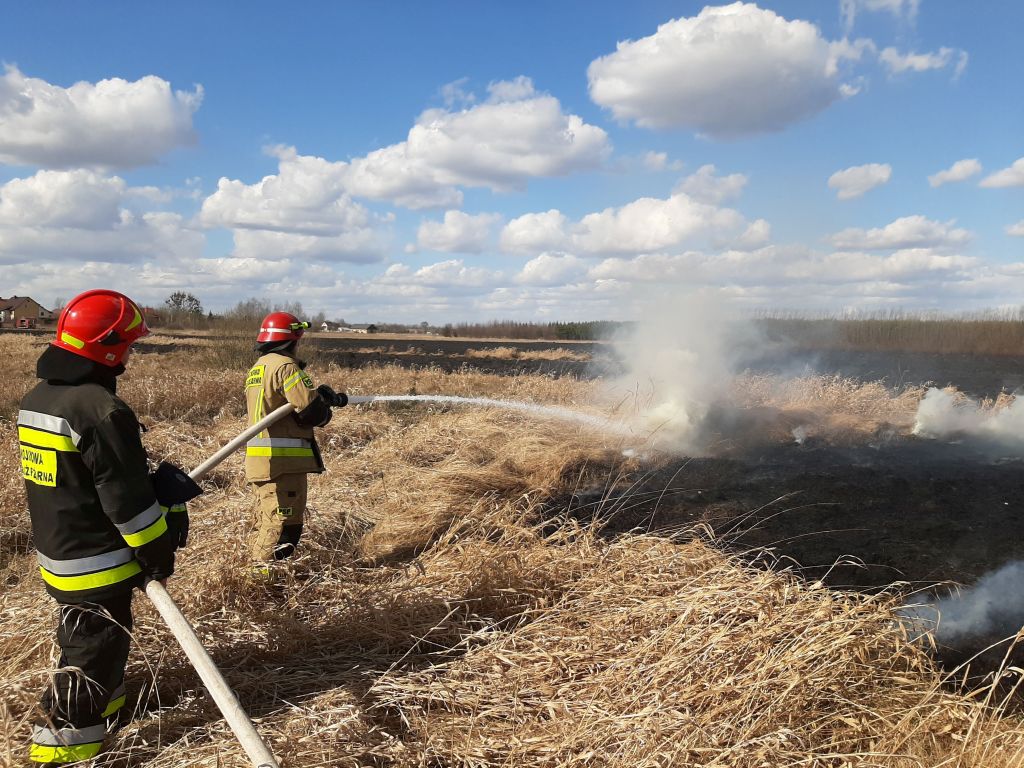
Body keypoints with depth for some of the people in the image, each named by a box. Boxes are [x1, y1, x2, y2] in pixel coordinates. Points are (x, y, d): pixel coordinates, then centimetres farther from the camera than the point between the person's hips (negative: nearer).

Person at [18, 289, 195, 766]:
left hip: (55, 551, 9)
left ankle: (101, 701, 45)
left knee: (81, 634, 26)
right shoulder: (102, 410, -26)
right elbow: (127, 499, -23)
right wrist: (159, 552, -9)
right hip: (97, 562, -9)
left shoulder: (35, 399, 3)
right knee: (95, 646, 4)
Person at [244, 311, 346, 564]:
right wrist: (324, 414, 3)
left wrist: (326, 396, 10)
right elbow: (310, 408, -20)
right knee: (283, 520, -5)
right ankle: (267, 570, -5)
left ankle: (257, 564, 29)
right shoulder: (285, 366, -14)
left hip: (259, 458, 10)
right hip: (283, 459, -10)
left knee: (266, 516, 20)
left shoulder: (257, 367, 17)